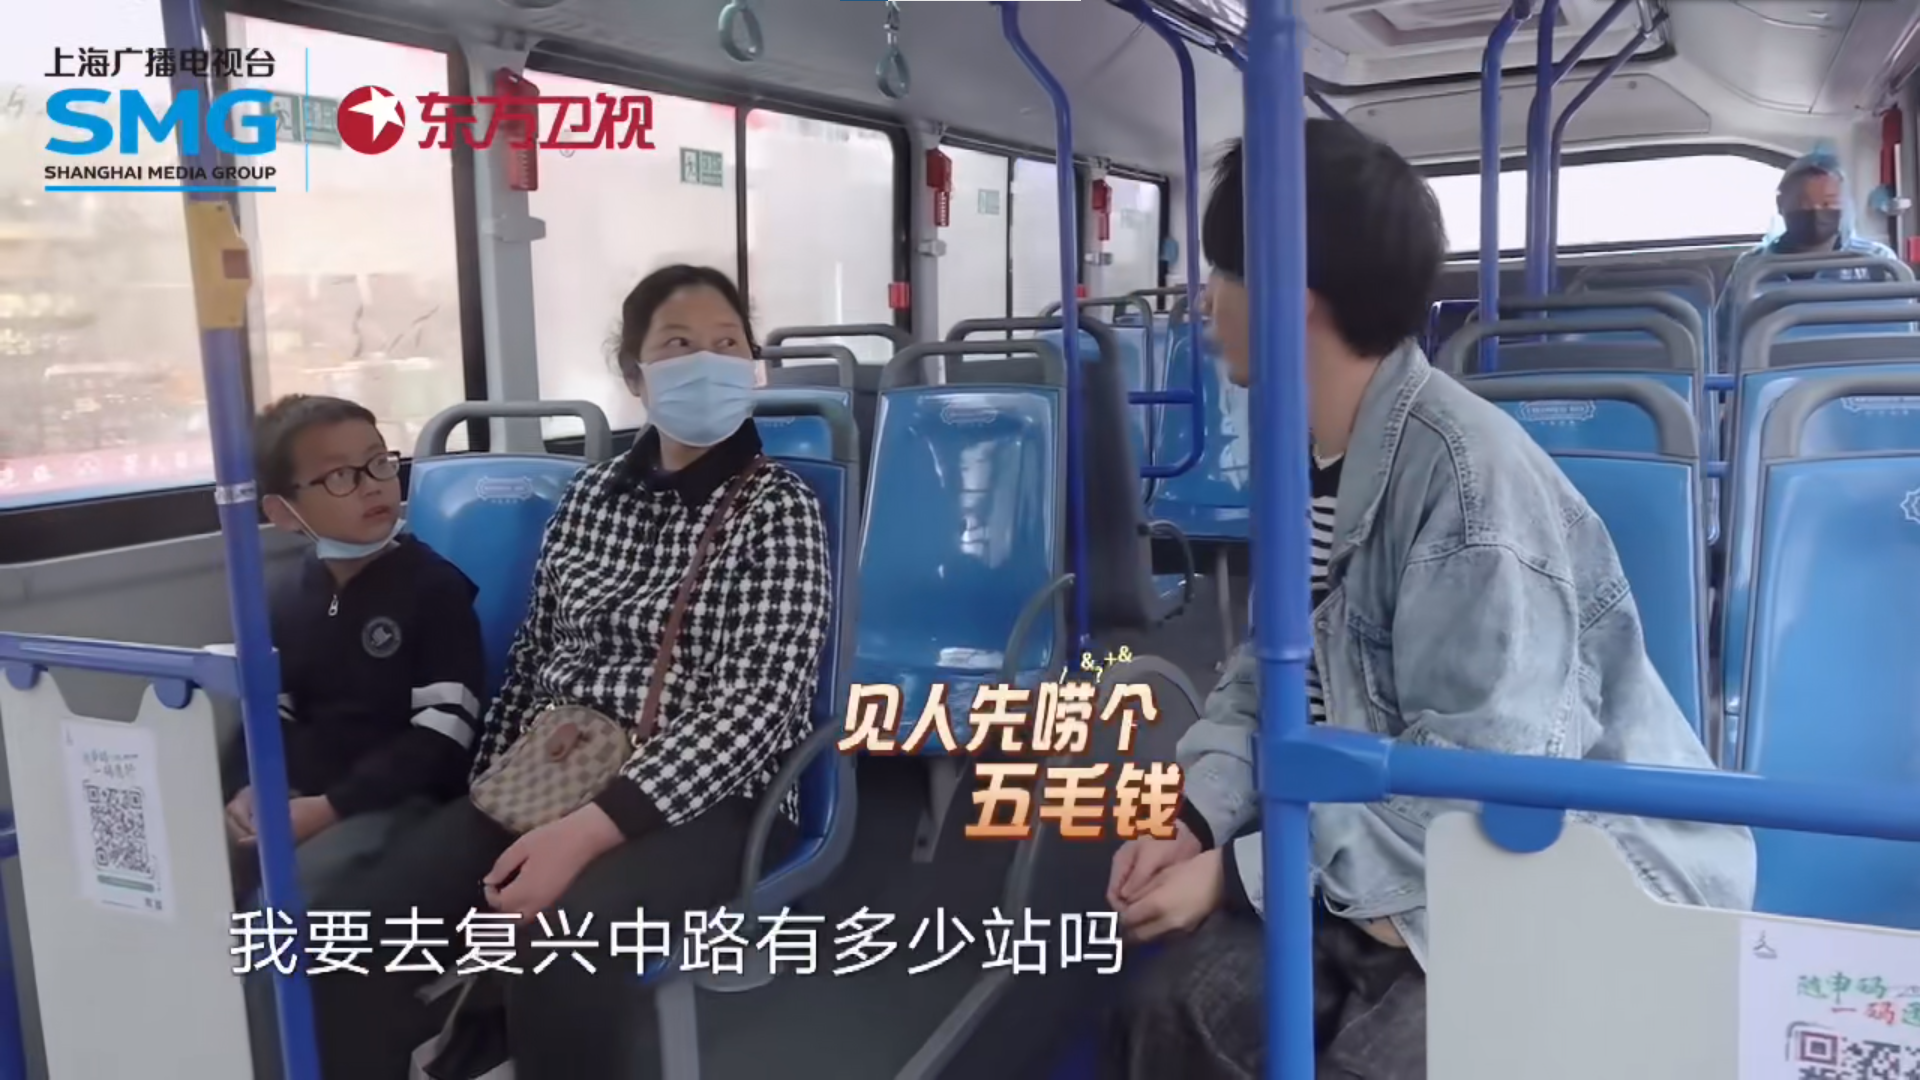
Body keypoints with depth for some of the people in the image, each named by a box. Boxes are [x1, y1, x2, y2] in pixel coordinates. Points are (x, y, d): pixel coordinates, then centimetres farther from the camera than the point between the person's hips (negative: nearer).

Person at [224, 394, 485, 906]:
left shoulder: (434, 585, -7)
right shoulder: (288, 600, 13)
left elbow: (441, 736, -13)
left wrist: (331, 807, -19)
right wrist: (246, 789, -5)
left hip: (400, 799, -6)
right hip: (293, 798, 6)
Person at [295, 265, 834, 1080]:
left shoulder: (777, 507, -2)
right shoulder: (592, 494, 14)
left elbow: (759, 700, -14)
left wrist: (593, 827, -23)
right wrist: (493, 782, 3)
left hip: (700, 803, -5)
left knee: (559, 955, -35)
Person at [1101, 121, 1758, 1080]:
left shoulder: (1465, 473, -25)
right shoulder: (1307, 464, 3)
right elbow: (1271, 671, 8)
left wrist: (1236, 873, -22)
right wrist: (1196, 811, -11)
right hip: (1430, 871, 7)